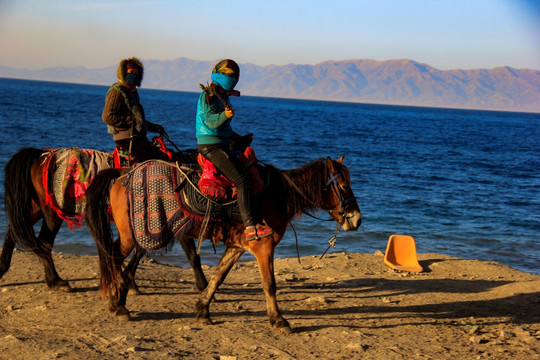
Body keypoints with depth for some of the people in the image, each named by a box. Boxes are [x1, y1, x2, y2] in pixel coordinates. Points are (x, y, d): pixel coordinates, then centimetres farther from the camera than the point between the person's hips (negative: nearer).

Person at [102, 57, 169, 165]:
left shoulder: (132, 92, 25)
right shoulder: (117, 92, -6)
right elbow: (107, 117, -16)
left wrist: (153, 127, 18)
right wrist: (131, 120, -16)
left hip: (136, 138, 10)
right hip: (127, 139, -10)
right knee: (163, 160, -17)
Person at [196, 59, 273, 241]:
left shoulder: (222, 96, 18)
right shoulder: (208, 95, -10)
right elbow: (211, 121, -22)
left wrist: (240, 138, 26)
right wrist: (225, 115, -40)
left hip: (221, 145, 10)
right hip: (211, 146, -10)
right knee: (242, 181, -19)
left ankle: (255, 221, 20)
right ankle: (250, 227, -24)